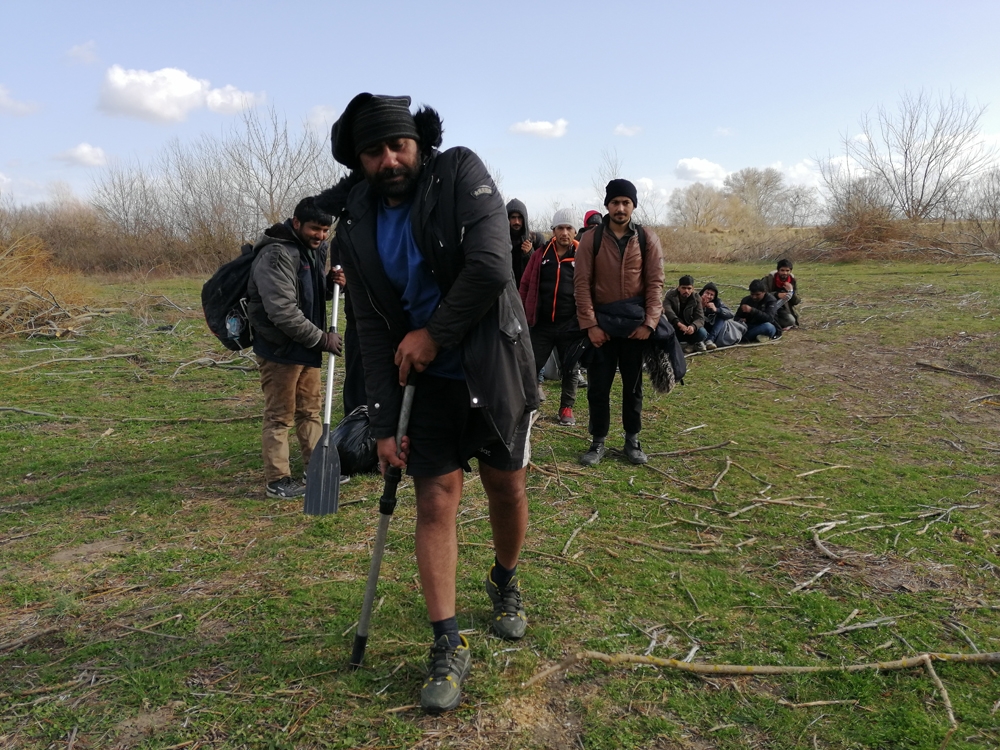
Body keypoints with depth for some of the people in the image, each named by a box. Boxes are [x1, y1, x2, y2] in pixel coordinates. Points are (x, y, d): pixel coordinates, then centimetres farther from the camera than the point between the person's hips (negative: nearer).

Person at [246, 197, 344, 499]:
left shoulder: (315, 249, 9)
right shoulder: (276, 255, -20)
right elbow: (283, 312, -26)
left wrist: (330, 283, -3)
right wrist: (322, 338, -20)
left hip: (307, 346, 9)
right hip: (279, 348, -9)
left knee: (310, 409, 17)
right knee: (279, 416, -1)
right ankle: (277, 480, 9)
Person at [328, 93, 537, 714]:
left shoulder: (462, 174, -10)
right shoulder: (357, 227, 0)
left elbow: (490, 267, -24)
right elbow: (373, 329, -1)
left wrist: (434, 334, -15)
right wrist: (385, 421, -7)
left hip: (493, 368, -2)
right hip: (426, 381, 2)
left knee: (507, 488, 10)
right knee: (436, 500, -3)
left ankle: (506, 581, 40)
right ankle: (449, 646, 8)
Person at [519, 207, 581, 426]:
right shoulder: (541, 254, 3)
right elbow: (525, 285, 7)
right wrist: (522, 315, 5)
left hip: (570, 325, -1)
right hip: (541, 324, 1)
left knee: (570, 368, 10)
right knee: (531, 366, 2)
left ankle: (566, 408, 26)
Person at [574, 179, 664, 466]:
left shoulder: (648, 239, 0)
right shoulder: (591, 239, -3)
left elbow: (655, 283, -1)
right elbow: (582, 283, -6)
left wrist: (649, 322, -10)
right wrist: (589, 324, -12)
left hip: (635, 321, 1)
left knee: (633, 383, 10)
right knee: (599, 384, 3)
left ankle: (632, 440, 22)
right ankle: (598, 442, 16)